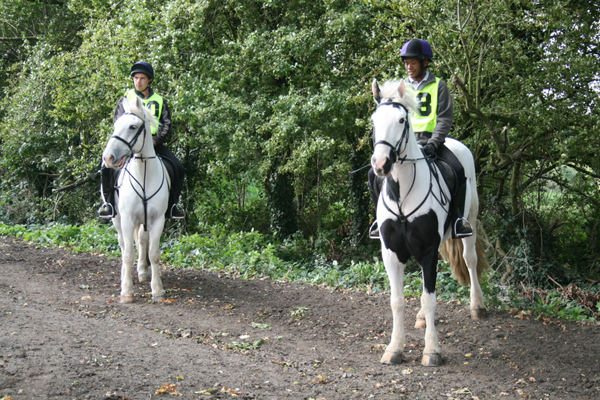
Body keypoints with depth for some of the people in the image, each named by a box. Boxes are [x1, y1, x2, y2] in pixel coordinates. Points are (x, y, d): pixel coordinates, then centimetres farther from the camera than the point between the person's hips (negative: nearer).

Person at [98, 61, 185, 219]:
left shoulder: (159, 101, 12)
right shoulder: (126, 99, 9)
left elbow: (166, 123, 4)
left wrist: (155, 140, -13)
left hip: (154, 143, 2)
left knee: (178, 169, -14)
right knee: (108, 166, -25)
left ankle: (172, 204, 1)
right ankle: (108, 202, -9)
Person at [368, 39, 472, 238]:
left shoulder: (438, 86, 3)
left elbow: (445, 118, -4)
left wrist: (432, 144, -18)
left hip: (432, 141, -3)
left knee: (458, 170, -28)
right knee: (374, 174, -13)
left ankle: (458, 216, -10)